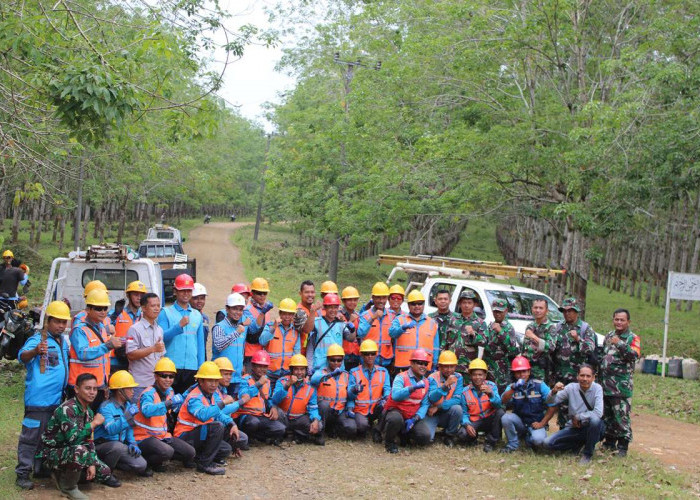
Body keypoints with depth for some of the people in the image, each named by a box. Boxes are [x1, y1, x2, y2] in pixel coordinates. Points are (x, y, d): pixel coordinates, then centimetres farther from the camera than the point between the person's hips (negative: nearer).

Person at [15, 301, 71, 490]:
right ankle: (23, 473, 1)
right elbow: (23, 356, -33)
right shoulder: (38, 340, -15)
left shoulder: (63, 341, 11)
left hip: (57, 399, 8)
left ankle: (41, 468, 28)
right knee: (31, 437, -5)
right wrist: (35, 351, -55)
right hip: (38, 399, -8)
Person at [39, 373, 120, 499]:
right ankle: (68, 486, -11)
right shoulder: (67, 409, -24)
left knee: (103, 471, 1)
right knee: (80, 450, -36)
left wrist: (91, 464, -10)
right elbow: (73, 438, -32)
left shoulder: (89, 411, 4)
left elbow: (88, 441, 4)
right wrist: (94, 423, -21)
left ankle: (63, 474, 14)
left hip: (70, 453, 8)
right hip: (52, 453, -8)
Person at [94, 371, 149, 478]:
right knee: (117, 446, -40)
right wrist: (128, 415, -36)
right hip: (102, 445, -7)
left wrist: (132, 443, 0)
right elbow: (111, 430, -32)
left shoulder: (128, 405, 8)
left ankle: (112, 463, 13)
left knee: (141, 465, -11)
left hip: (119, 445, 7)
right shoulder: (106, 407, -18)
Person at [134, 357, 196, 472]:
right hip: (144, 437, -8)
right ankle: (144, 462, -5)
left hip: (162, 435, 8)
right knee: (167, 451, -35)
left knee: (190, 453, -4)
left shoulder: (170, 392, 7)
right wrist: (169, 403, -47)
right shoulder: (148, 393, -19)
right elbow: (146, 411, -42)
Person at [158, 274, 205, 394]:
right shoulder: (166, 313, 4)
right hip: (171, 366, -3)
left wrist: (201, 369, 10)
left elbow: (200, 343, 15)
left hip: (192, 367, 3)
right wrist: (179, 325, -20)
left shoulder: (197, 315, 15)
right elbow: (162, 337, -8)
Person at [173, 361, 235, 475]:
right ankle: (204, 464, -19)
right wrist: (222, 403, -34)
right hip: (185, 436, -9)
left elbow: (218, 414, 19)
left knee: (226, 449, -4)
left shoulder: (210, 395, 8)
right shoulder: (194, 397, -21)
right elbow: (203, 415, -41)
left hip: (199, 434, 9)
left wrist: (231, 424, 0)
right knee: (218, 426, -28)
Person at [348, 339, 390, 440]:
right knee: (363, 425, -32)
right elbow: (349, 394, -3)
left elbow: (387, 389, -3)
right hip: (360, 411, -2)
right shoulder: (354, 372, 4)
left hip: (376, 410, 2)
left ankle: (376, 428, -6)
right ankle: (361, 431, 7)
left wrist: (385, 399, -26)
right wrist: (350, 408, -24)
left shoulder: (383, 371, 11)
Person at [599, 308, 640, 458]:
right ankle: (609, 443, 25)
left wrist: (620, 344, -31)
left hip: (621, 386, -7)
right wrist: (599, 376, 22)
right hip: (605, 384, 7)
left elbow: (634, 355, -21)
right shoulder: (609, 336, 17)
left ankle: (623, 447, 0)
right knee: (606, 416, 13)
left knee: (621, 416, -7)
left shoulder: (633, 339, -3)